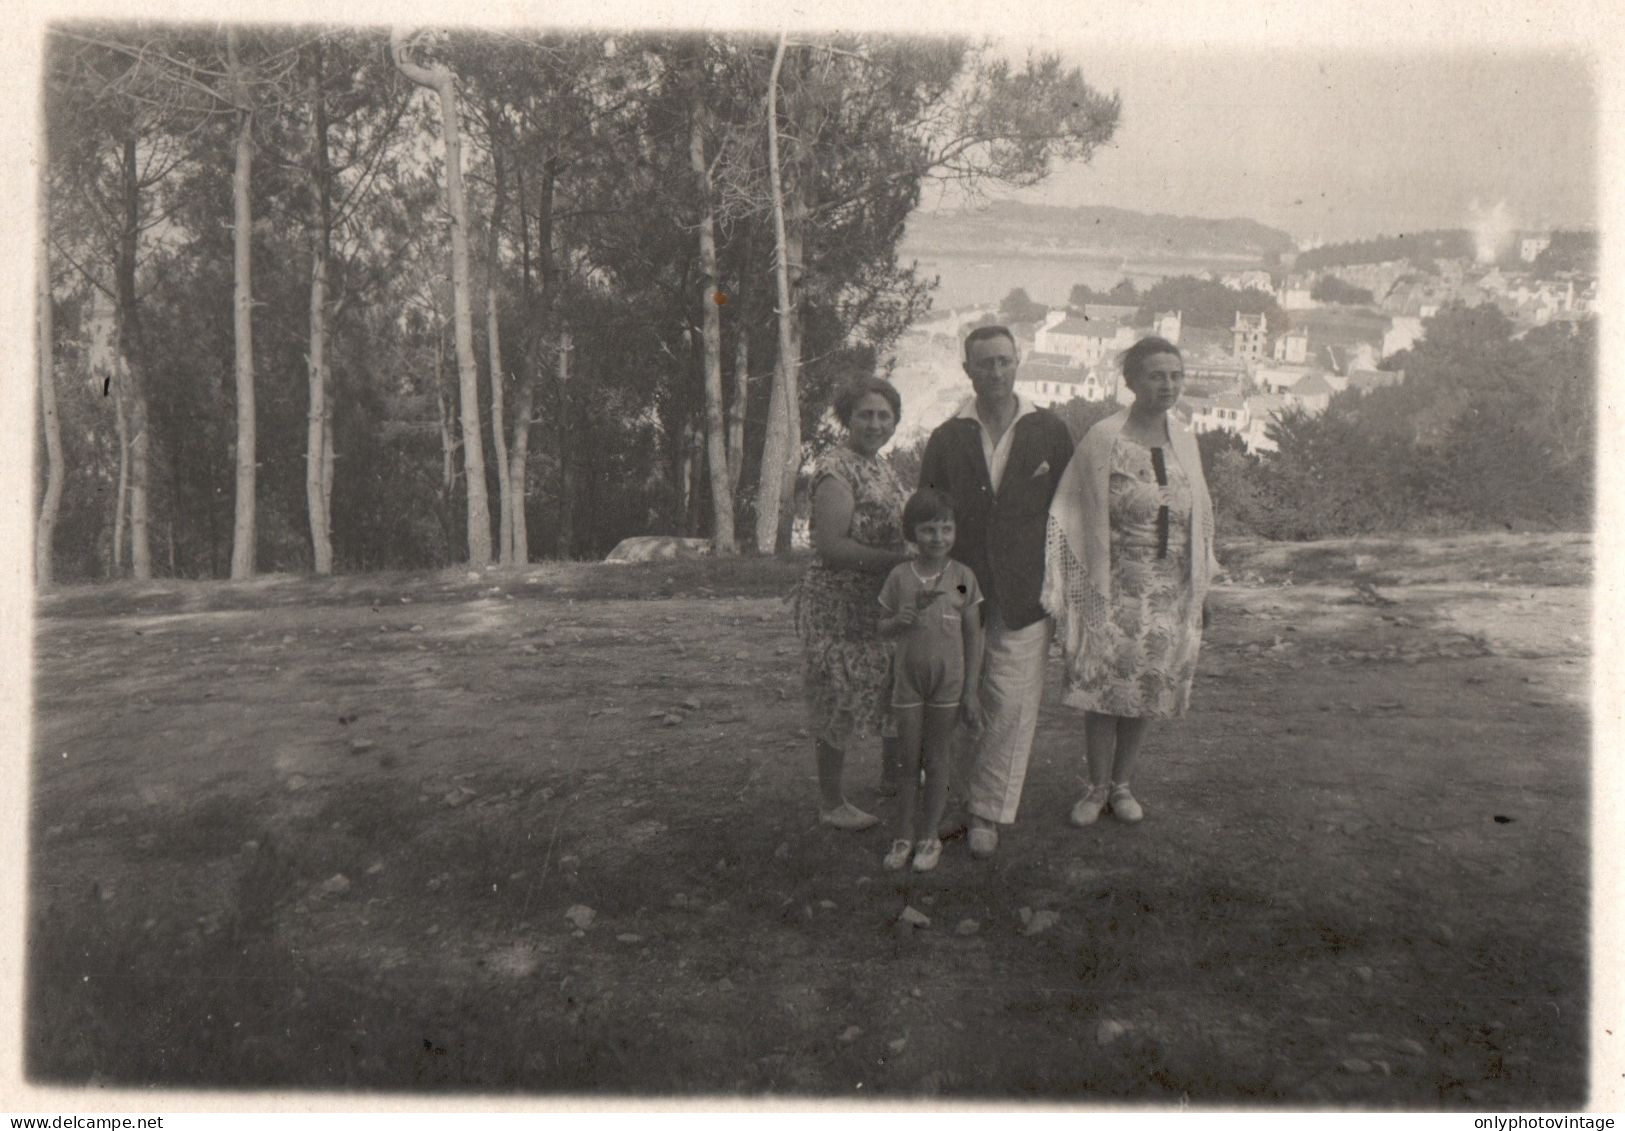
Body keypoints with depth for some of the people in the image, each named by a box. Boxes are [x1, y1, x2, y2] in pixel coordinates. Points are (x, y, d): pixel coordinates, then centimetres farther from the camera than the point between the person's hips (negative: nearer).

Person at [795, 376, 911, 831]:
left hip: (881, 606, 9)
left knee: (896, 698, 16)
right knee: (840, 706, 1)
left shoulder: (881, 466, 13)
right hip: (838, 610, -9)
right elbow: (830, 547, -24)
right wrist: (901, 559, -24)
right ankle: (830, 801, 17)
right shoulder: (836, 469, -16)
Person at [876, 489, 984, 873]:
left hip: (947, 682, -1)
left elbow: (973, 635, -1)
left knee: (935, 759, 8)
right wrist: (898, 621, -19)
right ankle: (903, 836, 20)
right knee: (908, 761, 7)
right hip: (908, 681, 1)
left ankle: (930, 837, 20)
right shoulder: (899, 576, -2)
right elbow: (883, 627, 6)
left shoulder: (962, 576, -5)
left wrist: (971, 690, -3)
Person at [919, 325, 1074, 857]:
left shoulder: (1050, 433, 4)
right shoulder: (946, 439, 6)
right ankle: (963, 801, 22)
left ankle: (989, 814, 11)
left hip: (1024, 597, -1)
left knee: (1011, 707, -1)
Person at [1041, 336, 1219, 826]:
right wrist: (1093, 592, -12)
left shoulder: (1184, 440, 6)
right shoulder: (1104, 439, -8)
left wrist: (1201, 588, 12)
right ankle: (1097, 787, 19)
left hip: (1170, 591, 4)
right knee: (1103, 688, 0)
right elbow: (1087, 517, -9)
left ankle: (1121, 784, 27)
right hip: (1115, 587, -4)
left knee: (1146, 691, 10)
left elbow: (1200, 514, 14)